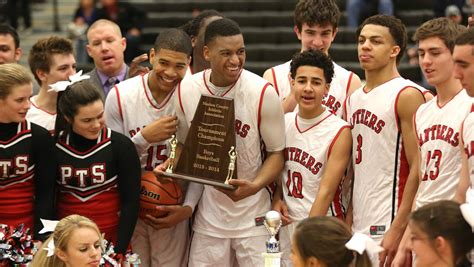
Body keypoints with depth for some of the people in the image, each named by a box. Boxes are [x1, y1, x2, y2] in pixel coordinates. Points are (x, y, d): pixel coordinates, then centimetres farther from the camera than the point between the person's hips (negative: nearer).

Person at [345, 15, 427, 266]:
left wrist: (397, 229, -19)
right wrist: (348, 221, 12)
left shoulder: (407, 95, -8)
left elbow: (418, 169, -14)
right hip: (358, 227, 7)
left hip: (387, 226, -7)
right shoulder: (354, 99, 15)